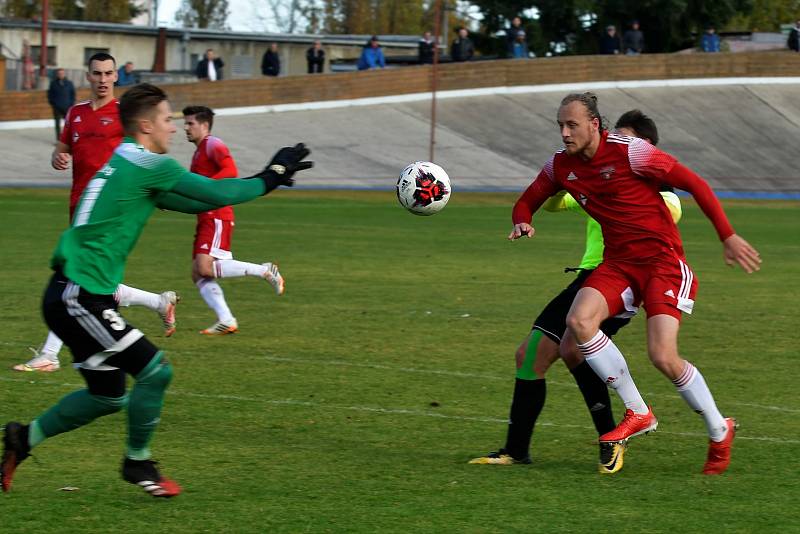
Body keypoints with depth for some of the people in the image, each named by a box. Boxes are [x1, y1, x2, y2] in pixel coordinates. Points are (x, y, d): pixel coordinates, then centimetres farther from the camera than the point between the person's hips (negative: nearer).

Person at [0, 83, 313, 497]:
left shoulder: (124, 165, 18)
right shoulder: (147, 164, -12)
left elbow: (196, 202, 23)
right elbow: (217, 194, -10)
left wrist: (265, 179, 19)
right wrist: (269, 178, 4)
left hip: (74, 298, 10)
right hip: (79, 299, -10)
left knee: (108, 395, 16)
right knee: (155, 370, -8)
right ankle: (138, 463, 8)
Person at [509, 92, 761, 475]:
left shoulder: (629, 152, -15)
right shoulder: (560, 166, 3)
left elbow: (694, 184, -11)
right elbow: (527, 202, 18)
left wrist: (728, 237, -13)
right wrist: (522, 223, -8)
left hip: (662, 260, -6)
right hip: (618, 263, 6)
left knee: (663, 357, -18)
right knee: (579, 320, -23)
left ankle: (719, 432, 7)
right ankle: (637, 413, -8)